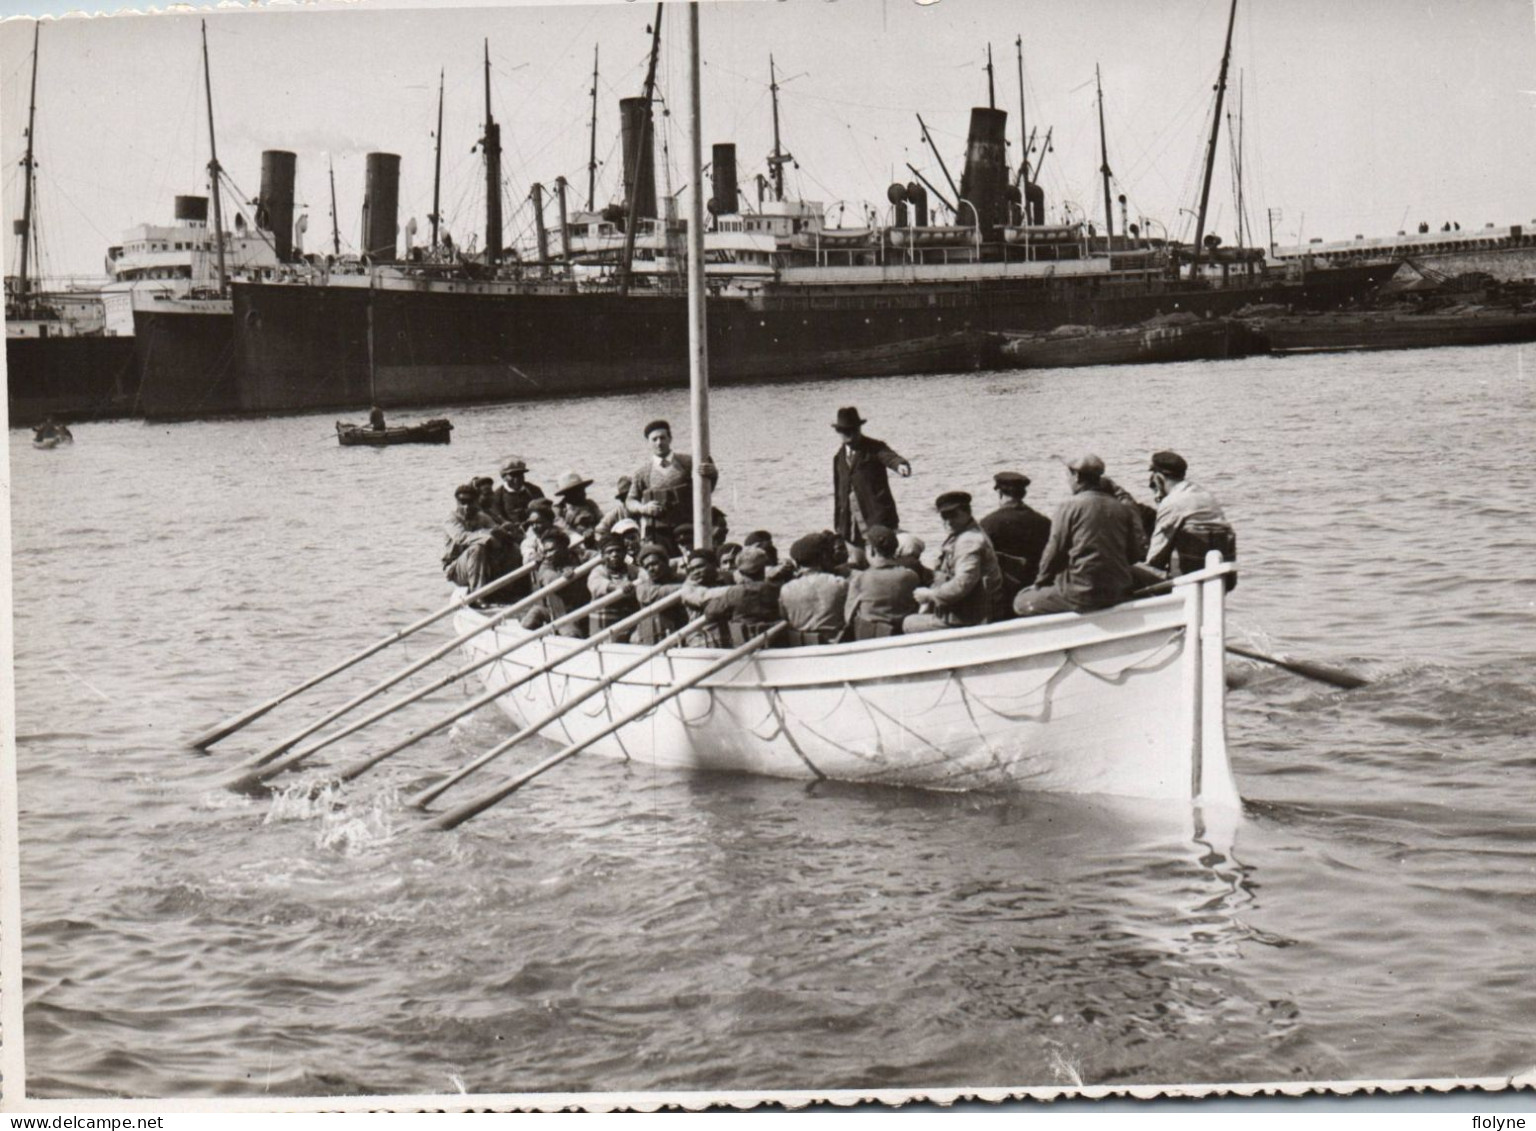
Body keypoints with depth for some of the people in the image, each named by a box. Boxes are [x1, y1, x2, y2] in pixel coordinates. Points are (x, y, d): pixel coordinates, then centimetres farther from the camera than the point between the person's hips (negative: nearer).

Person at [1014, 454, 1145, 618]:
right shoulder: (1123, 509, 6)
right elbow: (1135, 552, 7)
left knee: (1022, 602, 6)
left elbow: (1054, 552, -5)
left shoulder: (1070, 507, -7)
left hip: (1081, 593, -7)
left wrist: (1041, 583, 10)